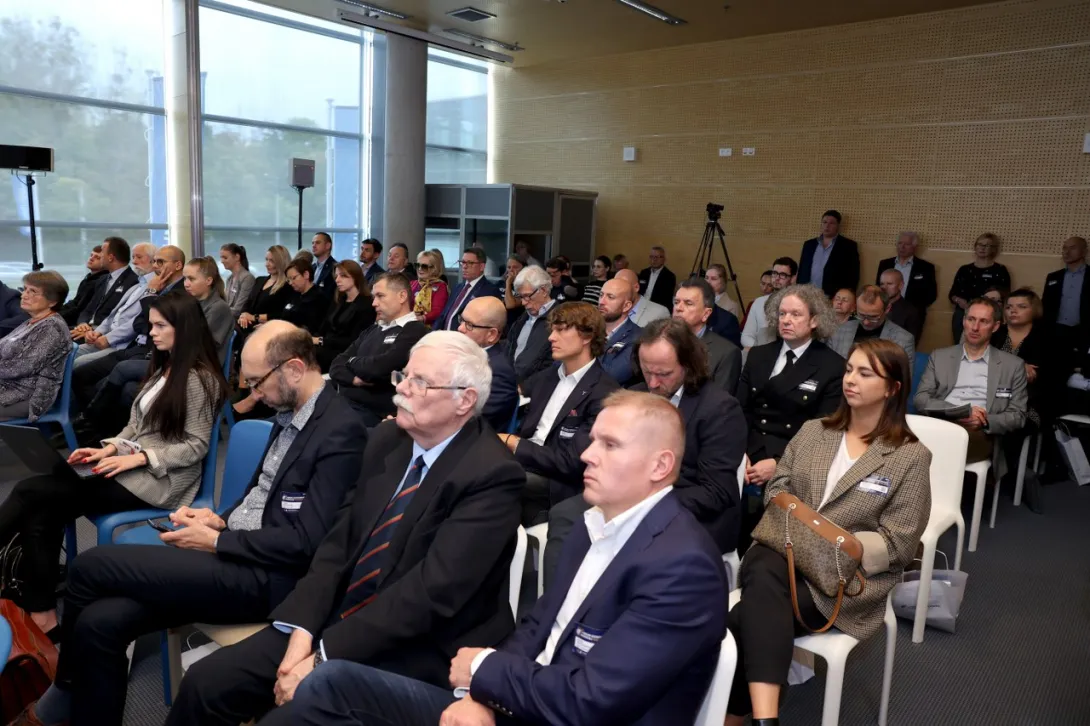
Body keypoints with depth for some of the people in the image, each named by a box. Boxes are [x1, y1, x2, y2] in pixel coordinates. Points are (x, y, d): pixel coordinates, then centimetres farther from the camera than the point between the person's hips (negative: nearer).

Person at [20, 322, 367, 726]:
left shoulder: (341, 432, -18)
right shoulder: (288, 413, 12)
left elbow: (305, 542, -20)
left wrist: (216, 540, -11)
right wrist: (221, 520, 3)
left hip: (264, 576, -8)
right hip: (232, 553, 8)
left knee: (90, 567, -8)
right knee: (98, 622, -9)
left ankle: (70, 685, 16)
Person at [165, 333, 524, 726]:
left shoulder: (491, 476, -19)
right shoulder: (386, 439, 4)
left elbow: (432, 590, -23)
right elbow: (340, 540, 5)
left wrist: (324, 656, -20)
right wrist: (303, 628, -9)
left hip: (409, 654, -6)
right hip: (337, 621, 7)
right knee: (205, 681, 0)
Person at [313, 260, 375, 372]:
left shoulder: (366, 305, -4)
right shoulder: (338, 301, 21)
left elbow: (354, 341, -13)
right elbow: (323, 330, 14)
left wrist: (321, 341, -15)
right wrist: (312, 339, -9)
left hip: (346, 353, -7)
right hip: (327, 348, 7)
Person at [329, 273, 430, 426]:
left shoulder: (415, 331, -7)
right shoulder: (373, 330, 19)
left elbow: (379, 368, -19)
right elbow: (336, 366, 15)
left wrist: (352, 361, 3)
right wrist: (354, 379, -8)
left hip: (373, 413, -7)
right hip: (342, 403, 7)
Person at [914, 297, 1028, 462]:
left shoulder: (1013, 365, 15)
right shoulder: (939, 357, 18)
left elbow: (1018, 416, 10)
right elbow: (920, 399, 7)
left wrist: (984, 422, -11)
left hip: (979, 434, 0)